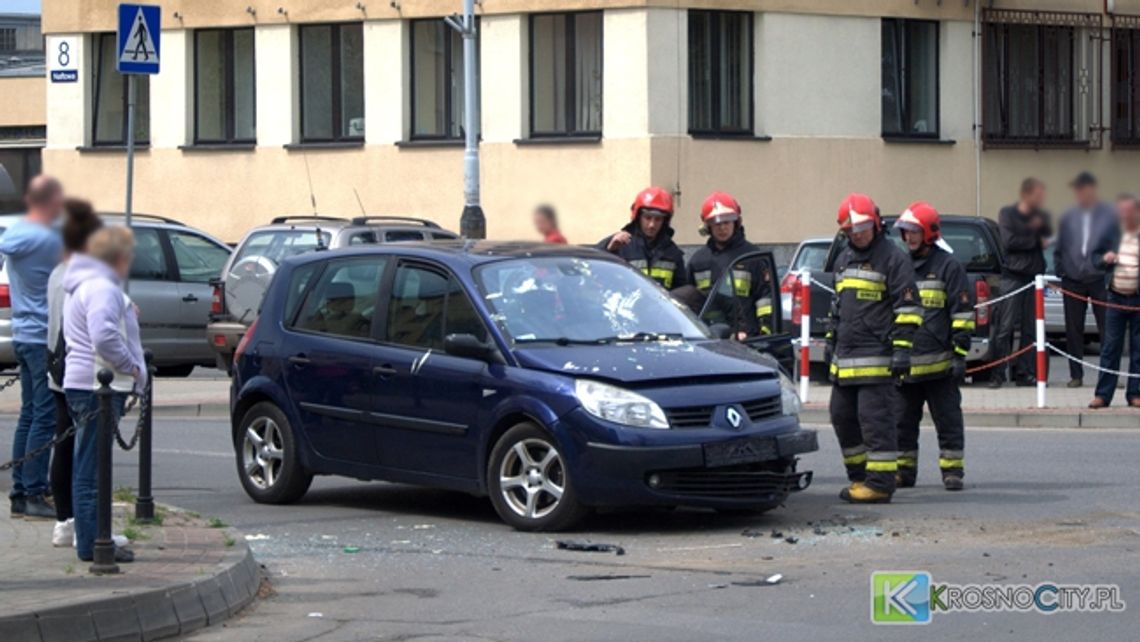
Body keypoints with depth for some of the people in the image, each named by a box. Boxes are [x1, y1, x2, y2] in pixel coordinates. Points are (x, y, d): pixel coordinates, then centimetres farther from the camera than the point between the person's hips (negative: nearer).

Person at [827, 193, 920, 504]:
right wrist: (830, 341, 26)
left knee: (875, 419, -10)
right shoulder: (843, 259, 19)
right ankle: (859, 477, 22)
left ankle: (880, 482, -8)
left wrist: (902, 348, -16)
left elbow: (907, 307, -10)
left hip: (878, 358, -8)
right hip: (845, 357, 9)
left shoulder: (893, 258, -6)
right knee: (843, 417, 12)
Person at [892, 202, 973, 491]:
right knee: (902, 421, 9)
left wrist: (961, 353, -11)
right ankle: (904, 470, 16)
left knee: (948, 419, 1)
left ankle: (952, 470, 6)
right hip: (903, 363, 6)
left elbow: (962, 312, -5)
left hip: (939, 362, -6)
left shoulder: (948, 266, -3)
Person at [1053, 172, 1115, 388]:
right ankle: (1076, 374, 10)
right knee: (1074, 331, 4)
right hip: (1073, 280, 3)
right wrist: (1060, 270, 4)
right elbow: (1059, 247, 13)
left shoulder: (1108, 215, -1)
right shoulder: (1068, 217, 7)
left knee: (1107, 329, -3)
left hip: (1100, 279, -3)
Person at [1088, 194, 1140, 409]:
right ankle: (1103, 395, 3)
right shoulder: (1112, 233, 8)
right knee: (1110, 347, 1)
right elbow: (1095, 256, 16)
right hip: (1116, 297, 2)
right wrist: (1104, 259, -6)